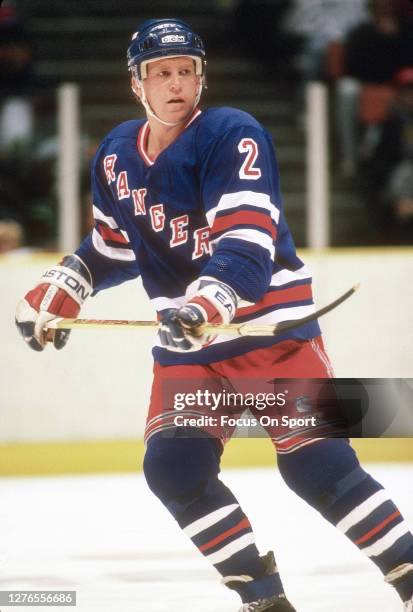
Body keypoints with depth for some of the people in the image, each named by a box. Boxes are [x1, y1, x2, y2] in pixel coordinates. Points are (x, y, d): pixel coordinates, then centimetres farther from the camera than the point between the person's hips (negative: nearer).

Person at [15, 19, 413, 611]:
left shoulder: (233, 136, -16)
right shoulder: (116, 157, 5)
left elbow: (247, 241, -28)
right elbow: (114, 244, 22)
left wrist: (210, 301, -43)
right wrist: (59, 290, 11)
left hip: (273, 328, -6)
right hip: (186, 345, 6)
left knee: (317, 468, -12)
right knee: (174, 469, -8)